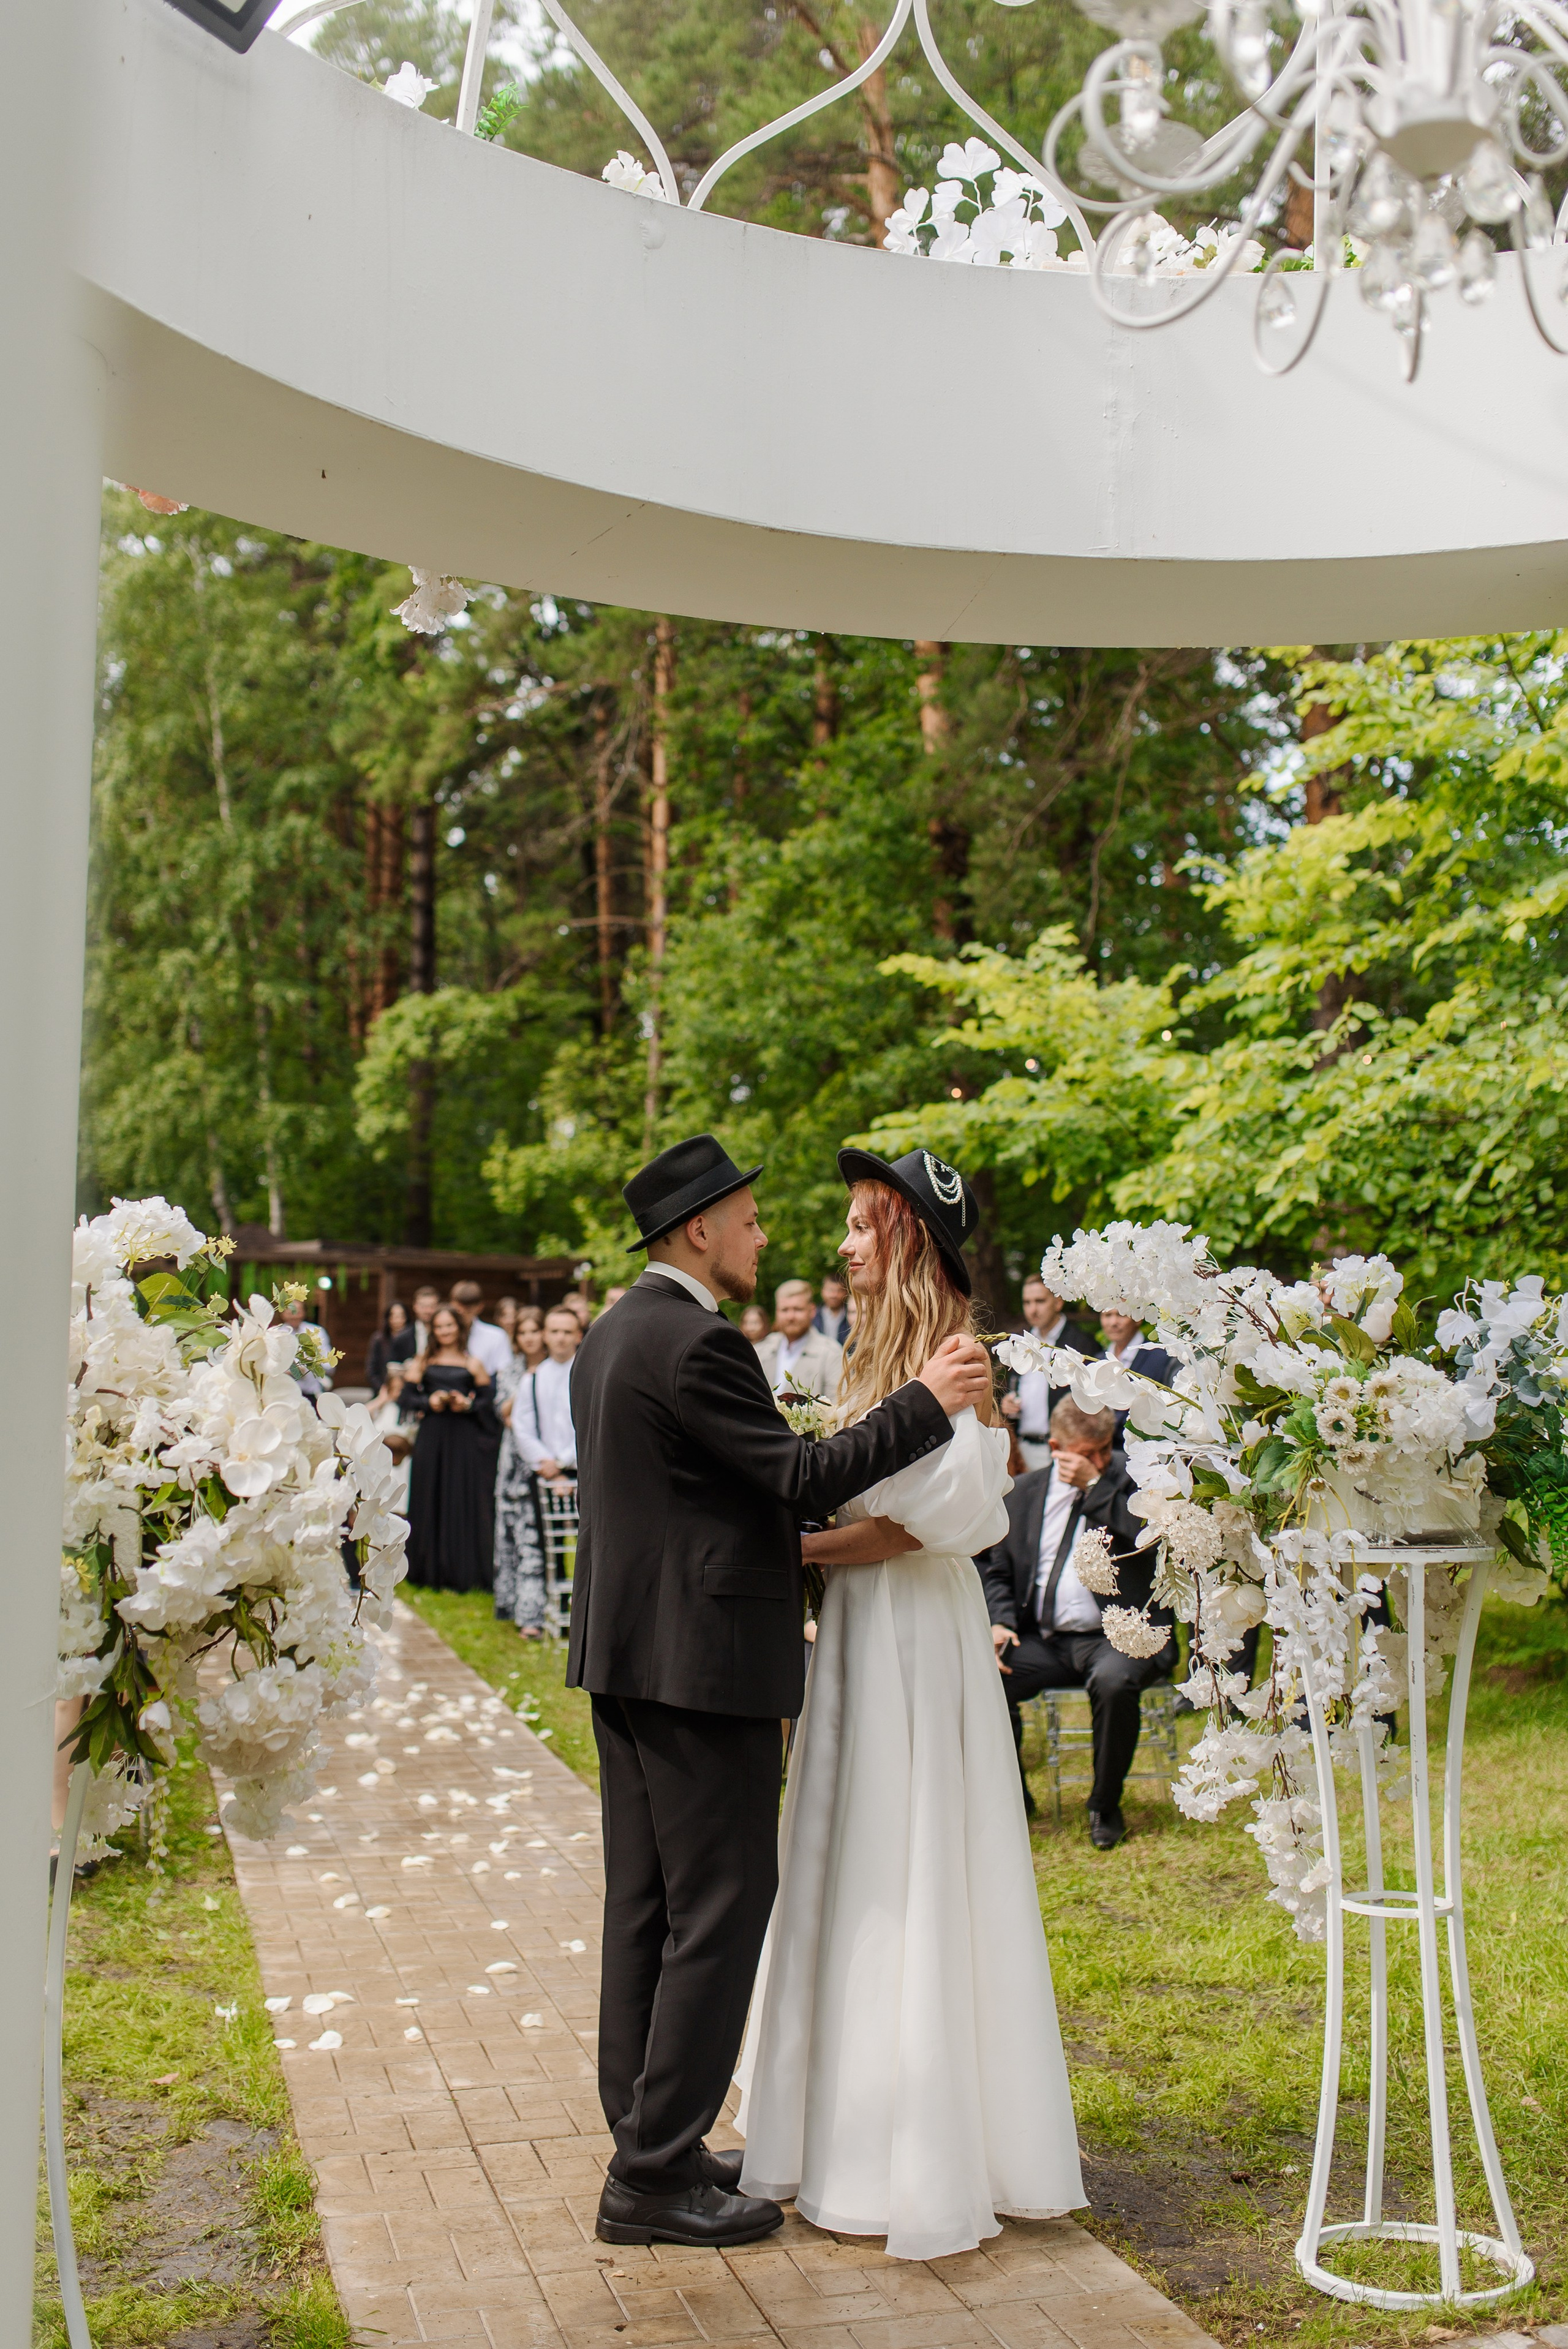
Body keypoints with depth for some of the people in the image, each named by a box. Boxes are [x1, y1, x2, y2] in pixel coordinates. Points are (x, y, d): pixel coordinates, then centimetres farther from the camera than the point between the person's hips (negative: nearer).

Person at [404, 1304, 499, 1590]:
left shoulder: (472, 1363, 7)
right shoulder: (423, 1362, 11)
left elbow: (486, 1400, 5)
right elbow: (409, 1394, 7)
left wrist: (468, 1404, -14)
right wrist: (429, 1402, -11)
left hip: (465, 1438, -1)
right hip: (431, 1437, 2)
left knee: (464, 1500, -2)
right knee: (431, 1500, 3)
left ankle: (465, 1572, 4)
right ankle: (432, 1571, 12)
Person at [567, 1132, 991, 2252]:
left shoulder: (615, 1334, 13)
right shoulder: (699, 1343, -18)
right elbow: (802, 1479, -19)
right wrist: (928, 1401, -13)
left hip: (626, 1654, 10)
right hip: (703, 1660, -10)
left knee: (647, 1901, 15)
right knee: (721, 1905, -3)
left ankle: (648, 2140, 24)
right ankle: (656, 2176, 3)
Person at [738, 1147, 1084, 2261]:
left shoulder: (951, 1355, -15)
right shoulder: (883, 1352, 14)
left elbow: (924, 1518, -22)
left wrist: (797, 1549, -15)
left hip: (915, 1633, -9)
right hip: (862, 1625, 9)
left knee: (906, 1880, -1)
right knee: (854, 1877, 14)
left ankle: (921, 2161, 10)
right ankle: (852, 2127, 26)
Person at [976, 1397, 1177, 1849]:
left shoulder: (1132, 1475, 3)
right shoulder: (1025, 1492, 12)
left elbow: (1151, 1536, -15)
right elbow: (996, 1569, 16)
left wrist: (1095, 1485, -13)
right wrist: (999, 1622, -3)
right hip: (1045, 1640, 4)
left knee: (1112, 1680, -37)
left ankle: (1106, 1807, -9)